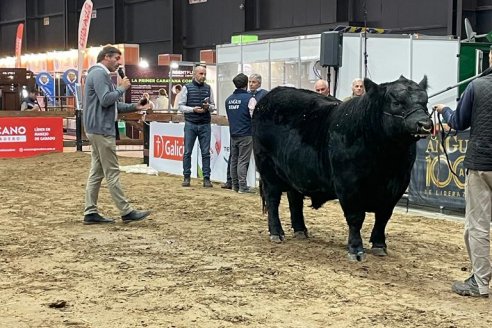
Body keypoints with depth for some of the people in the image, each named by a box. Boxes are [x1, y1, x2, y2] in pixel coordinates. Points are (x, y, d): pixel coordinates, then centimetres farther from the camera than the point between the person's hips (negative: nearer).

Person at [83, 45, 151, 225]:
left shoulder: (102, 74, 22)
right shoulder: (99, 73, -11)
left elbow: (113, 105, 23)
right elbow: (105, 100, -22)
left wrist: (134, 107, 12)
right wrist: (122, 88, -9)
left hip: (98, 129, 11)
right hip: (102, 129, -11)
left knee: (96, 172, 9)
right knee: (112, 173, -7)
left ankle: (91, 213, 10)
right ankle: (126, 212, -4)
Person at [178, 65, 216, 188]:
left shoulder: (208, 88, 9)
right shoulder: (187, 88, 1)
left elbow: (213, 106, 12)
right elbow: (181, 106, 0)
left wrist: (208, 107, -10)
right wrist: (193, 109, -15)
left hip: (205, 125, 2)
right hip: (190, 124, -2)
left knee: (206, 152, 0)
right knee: (187, 152, 1)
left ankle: (206, 178, 3)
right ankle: (186, 177, 8)